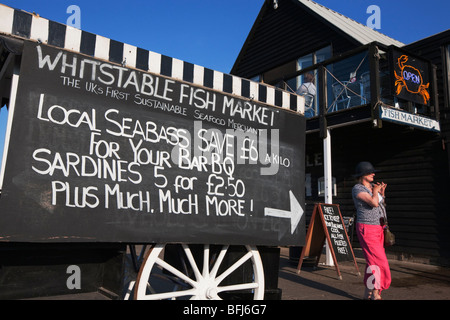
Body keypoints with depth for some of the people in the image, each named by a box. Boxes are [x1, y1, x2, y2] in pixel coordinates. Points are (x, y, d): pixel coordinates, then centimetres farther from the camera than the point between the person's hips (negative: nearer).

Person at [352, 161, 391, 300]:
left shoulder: (372, 186, 10)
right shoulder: (357, 188, -14)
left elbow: (380, 205, 22)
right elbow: (374, 203, -26)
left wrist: (382, 192, 8)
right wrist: (375, 191, -9)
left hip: (378, 228, 8)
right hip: (367, 229, -8)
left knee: (373, 261, 9)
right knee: (378, 261, -9)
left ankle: (368, 292, 19)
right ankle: (376, 295, 0)